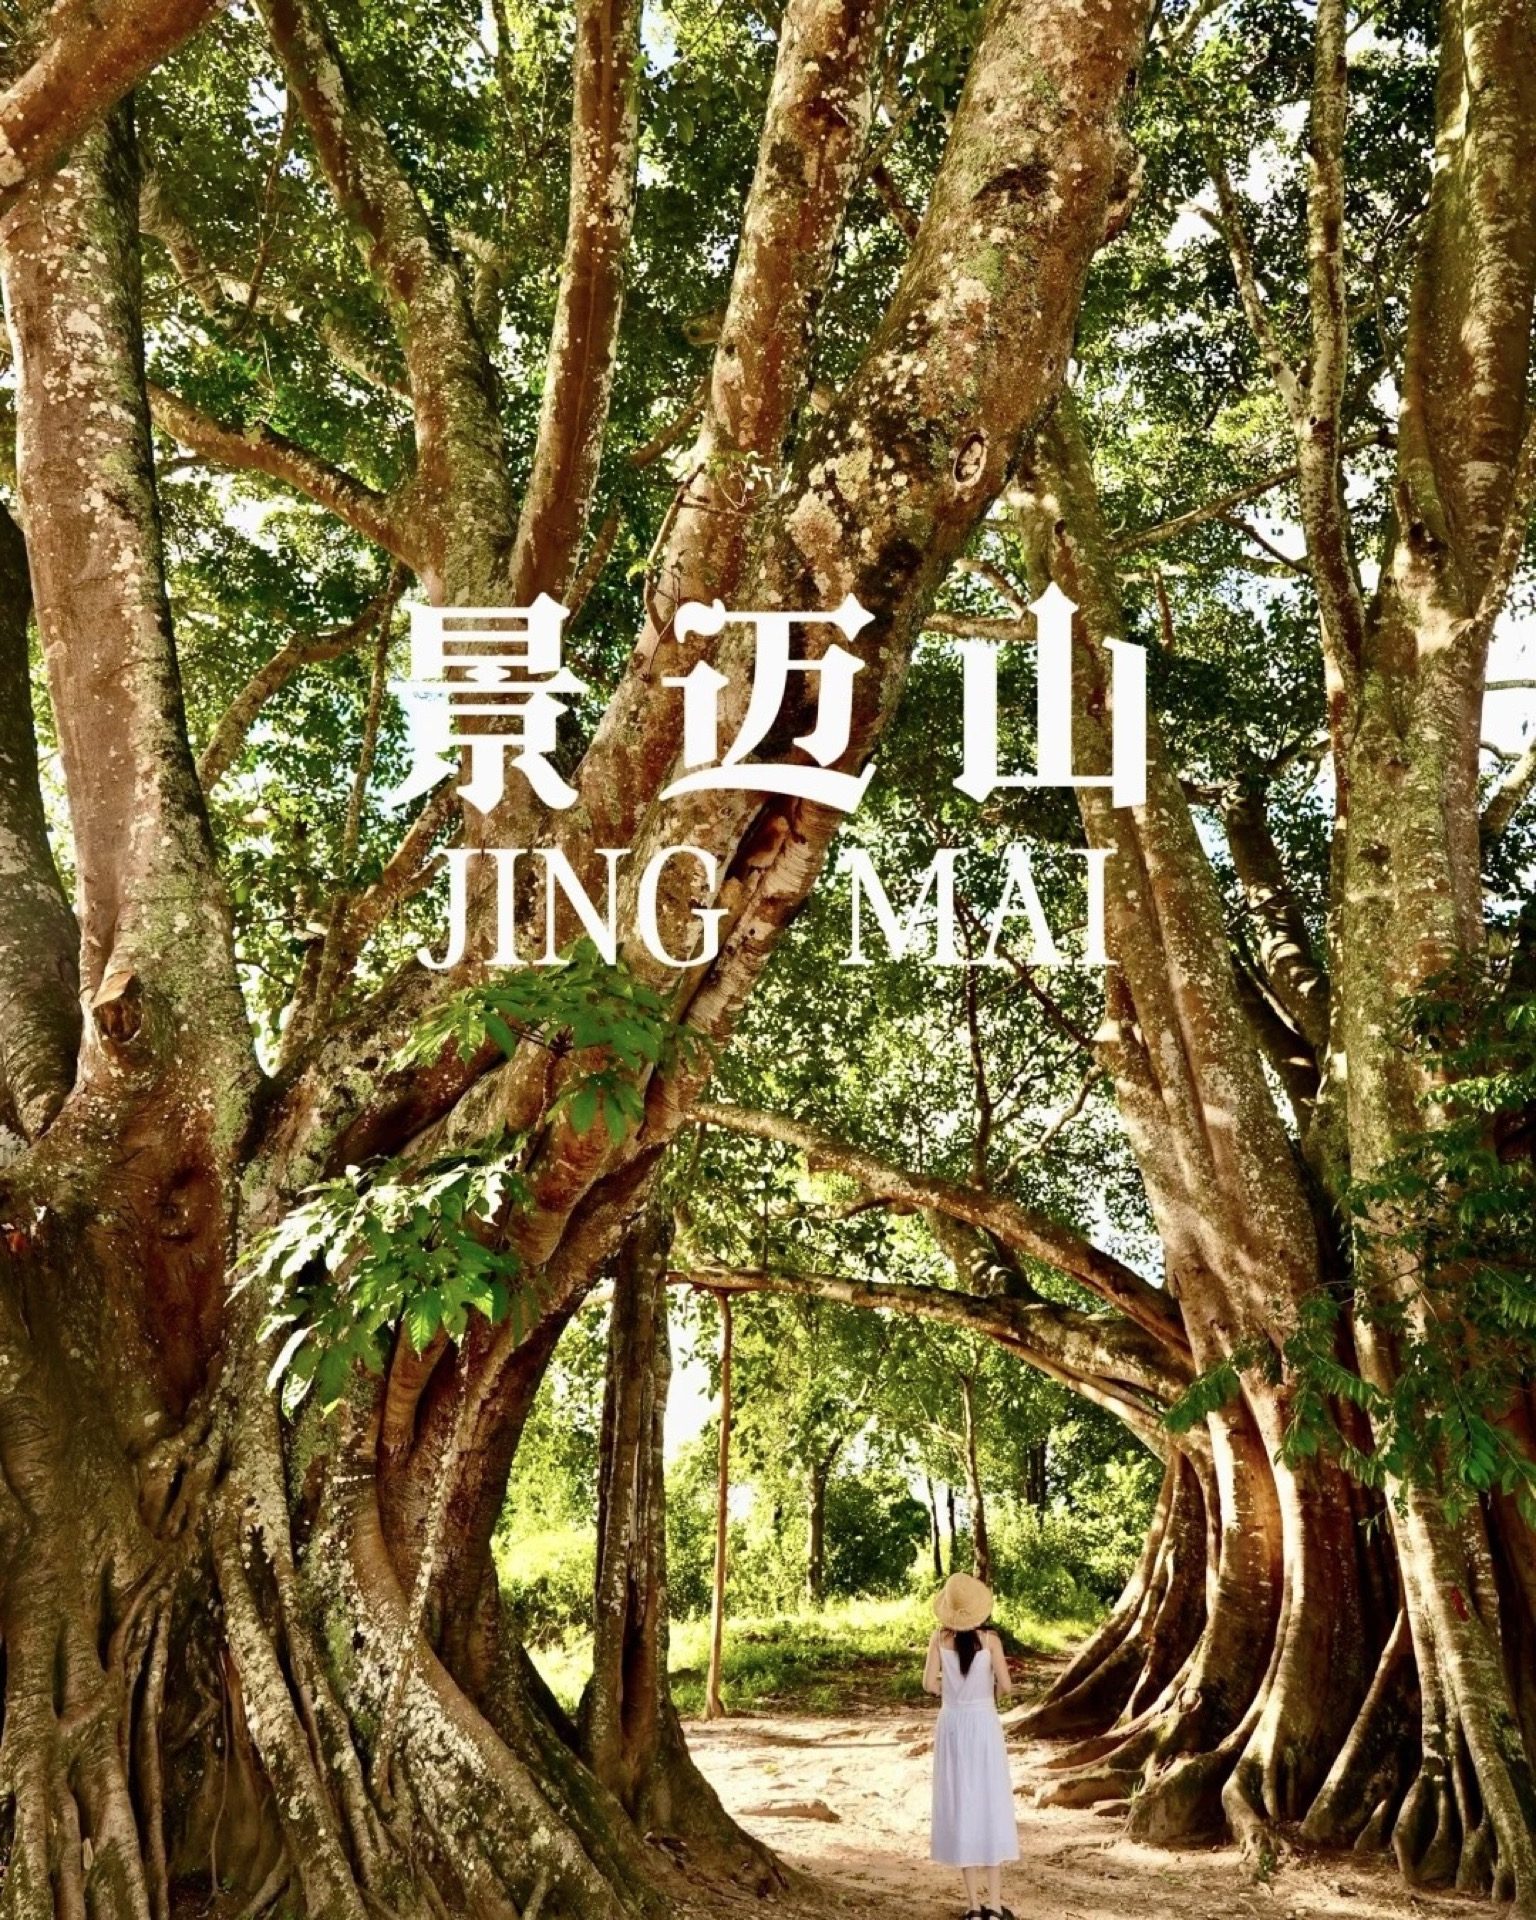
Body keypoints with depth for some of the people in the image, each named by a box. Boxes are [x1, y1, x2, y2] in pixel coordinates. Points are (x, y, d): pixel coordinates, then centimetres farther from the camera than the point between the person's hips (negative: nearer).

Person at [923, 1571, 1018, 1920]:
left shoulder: (940, 1637, -5)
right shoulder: (989, 1638, -9)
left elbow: (929, 1684, -8)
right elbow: (1005, 1685, -11)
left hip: (952, 1725, 1)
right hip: (984, 1724, -1)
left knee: (959, 1805, 7)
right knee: (990, 1804, 7)